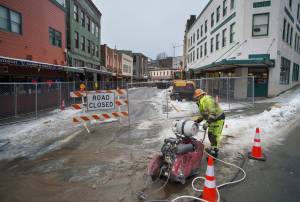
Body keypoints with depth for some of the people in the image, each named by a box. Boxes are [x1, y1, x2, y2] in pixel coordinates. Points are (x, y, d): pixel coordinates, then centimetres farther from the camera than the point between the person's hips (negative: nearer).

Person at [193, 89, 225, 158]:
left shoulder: (207, 100, -24)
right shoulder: (201, 102, 11)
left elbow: (213, 113, -30)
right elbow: (203, 114, 19)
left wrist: (207, 123, -33)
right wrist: (198, 120, 10)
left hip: (218, 118, -11)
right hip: (213, 119, 11)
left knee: (215, 135, -9)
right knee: (210, 134, 15)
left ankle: (214, 151, -3)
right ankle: (213, 148, 29)